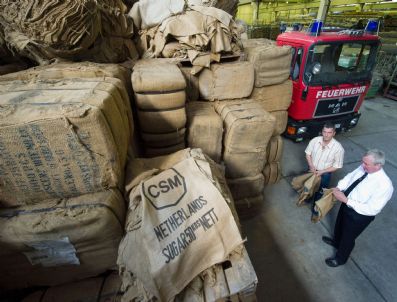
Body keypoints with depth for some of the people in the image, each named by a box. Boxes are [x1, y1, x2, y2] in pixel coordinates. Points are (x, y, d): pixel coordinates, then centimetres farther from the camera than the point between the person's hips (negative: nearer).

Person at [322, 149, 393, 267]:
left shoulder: (384, 185, -35)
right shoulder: (364, 168, -16)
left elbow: (371, 209, -31)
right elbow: (350, 176, 1)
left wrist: (346, 200, -32)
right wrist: (338, 188, -15)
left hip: (359, 216, -6)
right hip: (346, 204, 6)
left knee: (348, 237, 20)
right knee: (339, 225, 32)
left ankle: (340, 258, 49)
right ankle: (336, 241, 65)